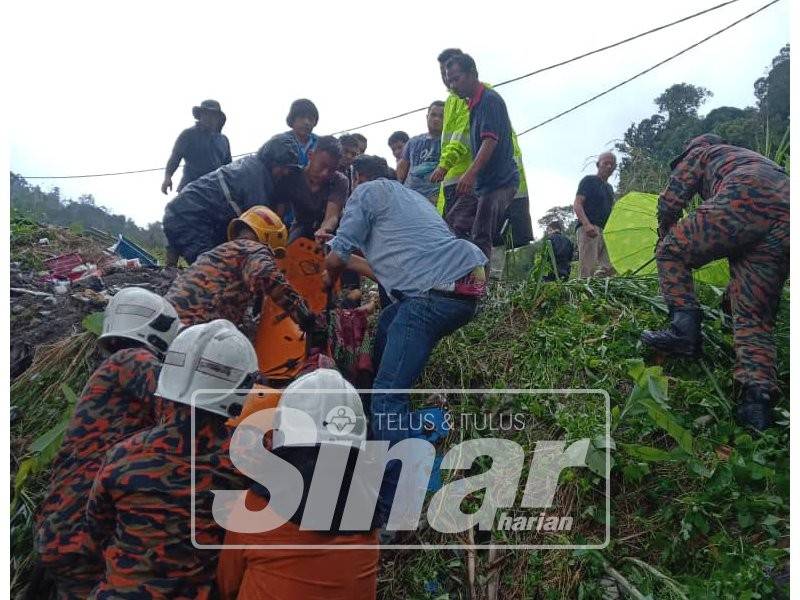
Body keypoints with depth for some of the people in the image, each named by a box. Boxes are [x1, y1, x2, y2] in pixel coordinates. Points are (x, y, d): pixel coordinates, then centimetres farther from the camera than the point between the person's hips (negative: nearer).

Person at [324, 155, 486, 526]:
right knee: (386, 323, 30)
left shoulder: (368, 191, 11)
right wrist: (352, 263, 42)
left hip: (437, 294, -9)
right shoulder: (411, 197, 34)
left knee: (388, 396, -10)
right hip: (470, 283, 9)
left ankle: (392, 512, -13)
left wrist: (329, 285, 30)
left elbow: (334, 258, 10)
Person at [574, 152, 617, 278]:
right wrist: (587, 224, -25)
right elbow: (577, 205, -9)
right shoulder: (589, 180, 2)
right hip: (589, 229, -8)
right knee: (588, 270, -15)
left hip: (604, 232, 8)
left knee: (609, 269, -1)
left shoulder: (609, 188, 25)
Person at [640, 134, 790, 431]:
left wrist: (666, 238, 36)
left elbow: (670, 201, 17)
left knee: (672, 252, 9)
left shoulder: (701, 153, 28)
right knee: (755, 317, 7)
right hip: (788, 222, 7)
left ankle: (685, 328, -8)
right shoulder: (754, 158, 46)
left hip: (745, 203, -6)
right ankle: (758, 397, -9)